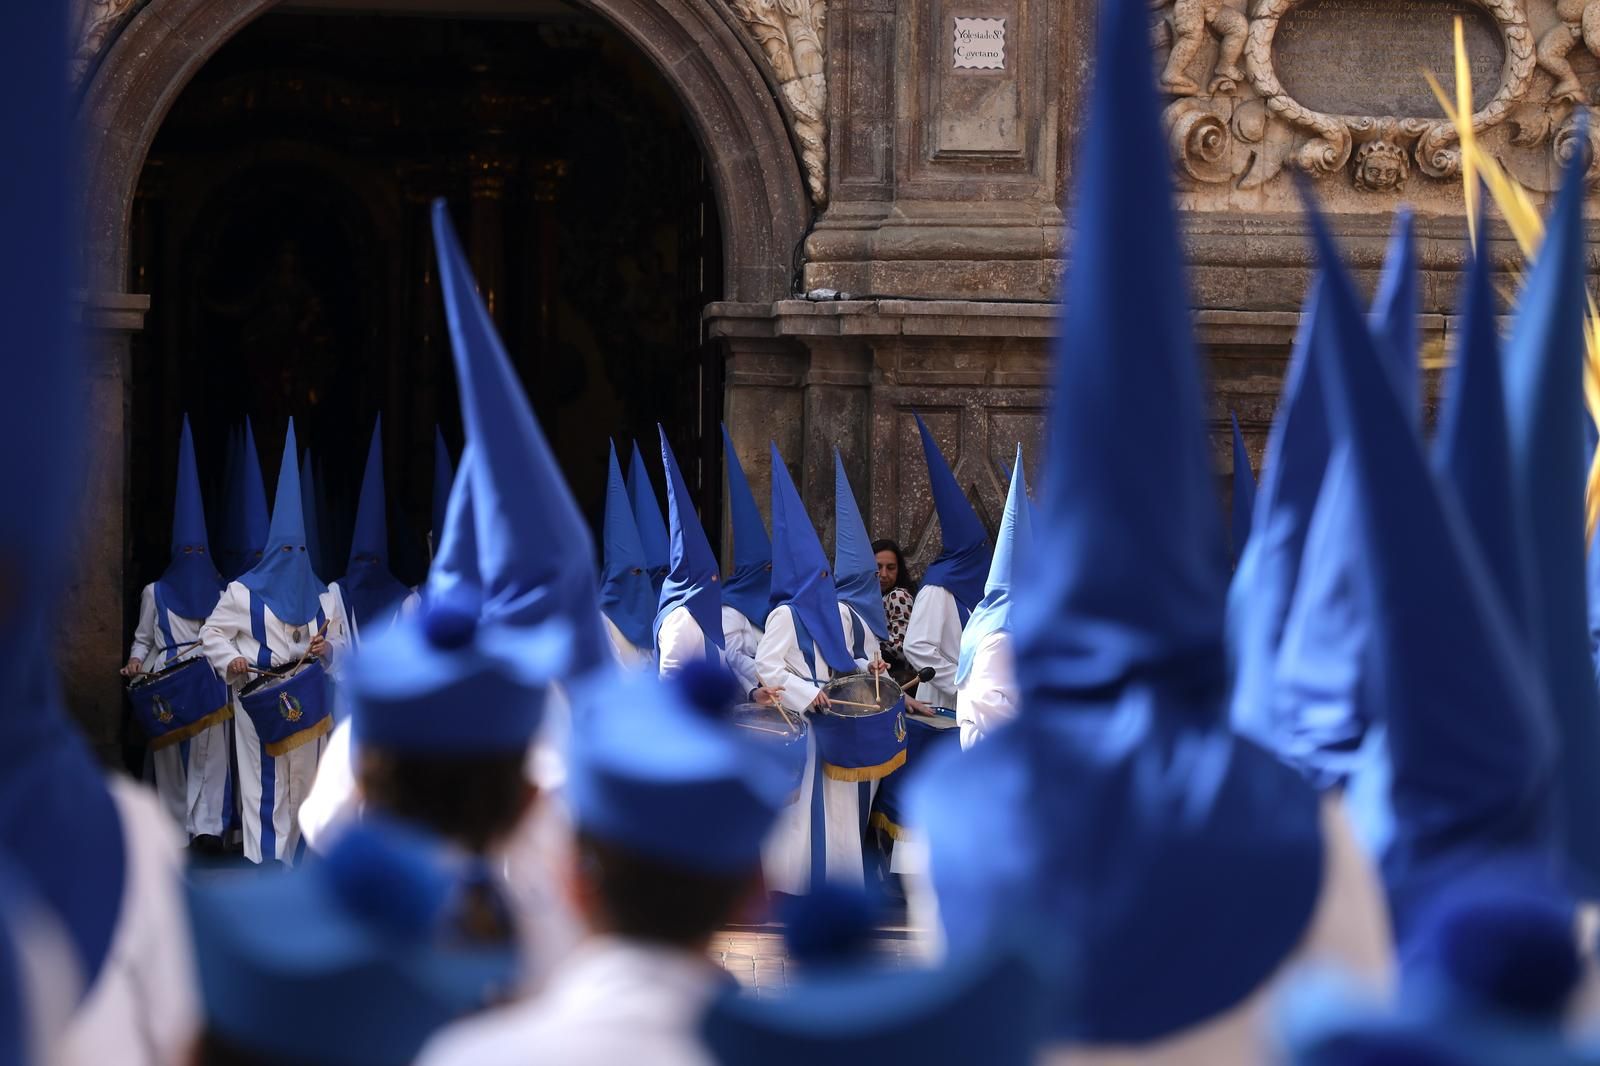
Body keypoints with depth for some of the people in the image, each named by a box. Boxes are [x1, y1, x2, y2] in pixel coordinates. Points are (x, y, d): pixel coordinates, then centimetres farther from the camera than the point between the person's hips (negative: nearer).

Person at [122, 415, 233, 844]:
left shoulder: (222, 593, 13)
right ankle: (175, 826, 2)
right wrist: (136, 660, -5)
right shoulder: (155, 593, 13)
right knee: (171, 751, -2)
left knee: (210, 752, -10)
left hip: (210, 687, 0)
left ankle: (207, 825, -15)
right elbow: (142, 638, 12)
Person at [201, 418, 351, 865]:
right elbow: (212, 633, 3)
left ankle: (295, 858, 14)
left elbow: (343, 644, 12)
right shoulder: (243, 592, 1)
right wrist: (231, 660, -15)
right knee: (265, 781, -8)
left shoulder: (323, 596, 11)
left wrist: (328, 649, -11)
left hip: (306, 703, 4)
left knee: (303, 778, 5)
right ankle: (266, 861, -8)